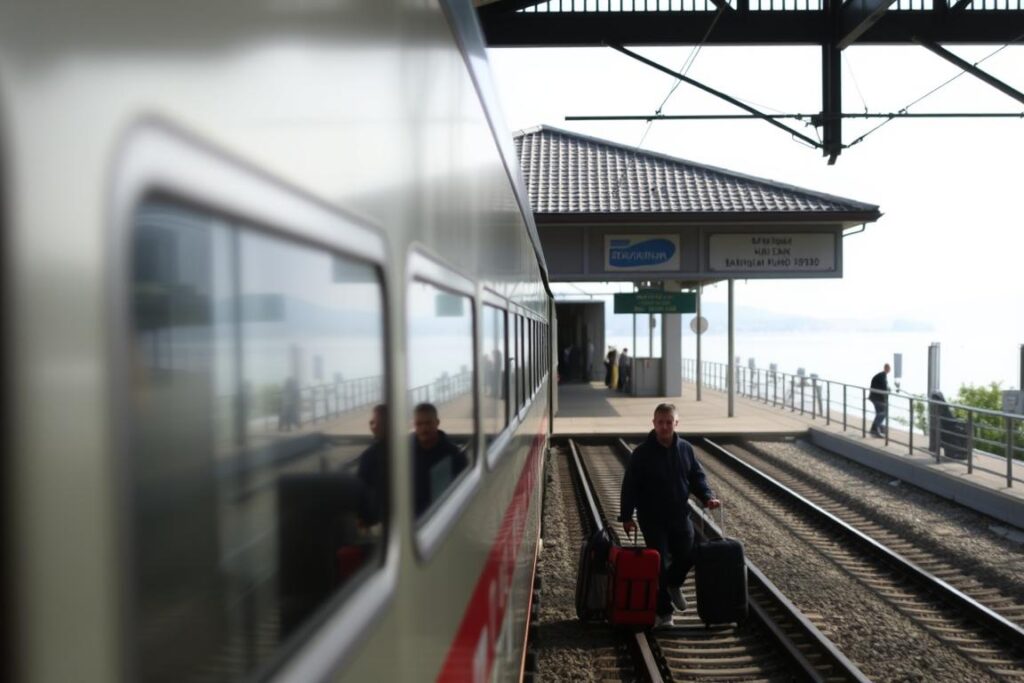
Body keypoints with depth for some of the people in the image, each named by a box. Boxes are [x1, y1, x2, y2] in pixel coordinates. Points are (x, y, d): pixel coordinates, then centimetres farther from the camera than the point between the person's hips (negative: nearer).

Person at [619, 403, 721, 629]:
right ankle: (663, 612, 13)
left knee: (687, 555, 9)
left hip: (680, 515, 4)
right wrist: (626, 516, -11)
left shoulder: (685, 449, 2)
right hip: (652, 519, -4)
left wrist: (707, 497, -9)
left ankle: (673, 584, 42)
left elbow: (697, 476, 8)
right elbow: (629, 487, -9)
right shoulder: (641, 454, -11)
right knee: (660, 564, -1)